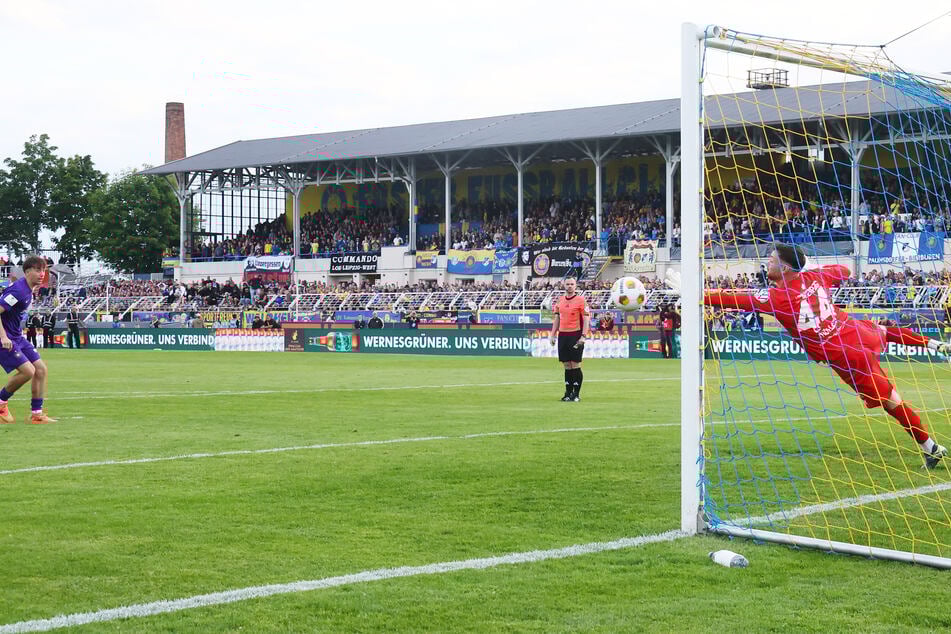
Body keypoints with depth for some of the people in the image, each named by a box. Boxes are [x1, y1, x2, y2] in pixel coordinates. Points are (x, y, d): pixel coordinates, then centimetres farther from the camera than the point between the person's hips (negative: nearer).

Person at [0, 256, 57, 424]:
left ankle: (36, 414, 9)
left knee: (41, 369, 4)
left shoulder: (28, 290, 9)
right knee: (28, 371, -19)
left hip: (16, 337, 10)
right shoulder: (18, 290, -21)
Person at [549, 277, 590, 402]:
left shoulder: (580, 300, -4)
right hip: (562, 335, 5)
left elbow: (586, 319, -7)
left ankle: (576, 394, 1)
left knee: (575, 365, -5)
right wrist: (553, 334, 11)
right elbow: (557, 318, 18)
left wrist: (583, 336, -15)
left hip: (575, 336, -5)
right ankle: (568, 393, 12)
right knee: (567, 365, 7)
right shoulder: (560, 300, 12)